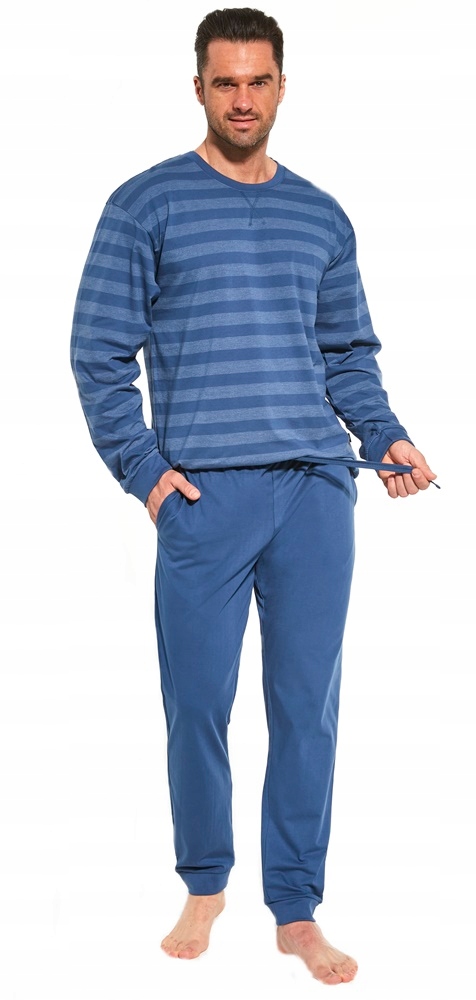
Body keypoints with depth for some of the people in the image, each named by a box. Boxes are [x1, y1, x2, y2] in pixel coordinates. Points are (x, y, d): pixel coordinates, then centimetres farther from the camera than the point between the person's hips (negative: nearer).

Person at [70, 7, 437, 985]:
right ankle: (204, 885, 23)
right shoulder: (146, 205, 4)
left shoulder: (323, 218, 15)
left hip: (317, 492, 3)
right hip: (205, 496, -3)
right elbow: (99, 352, 2)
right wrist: (144, 469, -7)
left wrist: (387, 437, 2)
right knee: (199, 704, 2)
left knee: (309, 707, 3)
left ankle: (297, 912, 14)